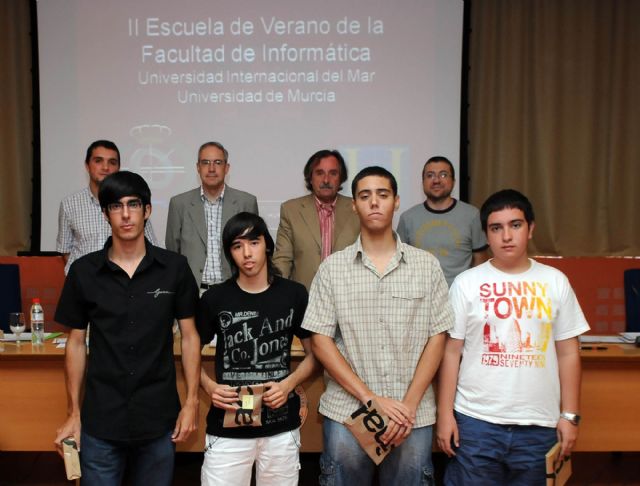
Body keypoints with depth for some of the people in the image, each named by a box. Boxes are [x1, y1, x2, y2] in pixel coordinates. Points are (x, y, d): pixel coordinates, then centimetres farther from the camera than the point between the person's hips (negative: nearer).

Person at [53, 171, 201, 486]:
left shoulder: (174, 268, -3)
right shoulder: (83, 271, -1)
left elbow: (189, 336, 2)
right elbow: (76, 343, 5)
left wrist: (191, 402, -3)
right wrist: (74, 413, 5)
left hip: (159, 419, 0)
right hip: (100, 421, 0)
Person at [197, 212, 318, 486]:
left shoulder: (294, 294, 0)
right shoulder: (214, 298, 0)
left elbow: (313, 353, 8)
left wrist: (288, 384, -10)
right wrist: (209, 387, -9)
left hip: (281, 425, 1)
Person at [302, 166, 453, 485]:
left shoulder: (427, 265, 2)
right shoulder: (332, 268, 0)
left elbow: (436, 338, 1)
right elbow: (320, 340, -2)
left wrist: (410, 405, -7)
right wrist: (370, 398, -9)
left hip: (413, 414, 1)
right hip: (346, 411, 0)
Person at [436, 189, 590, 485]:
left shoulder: (555, 282, 3)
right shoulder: (466, 283, -2)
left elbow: (568, 353, 7)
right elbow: (452, 351, 0)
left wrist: (570, 415, 4)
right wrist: (445, 413, -3)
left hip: (539, 426, 2)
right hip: (475, 422, -1)